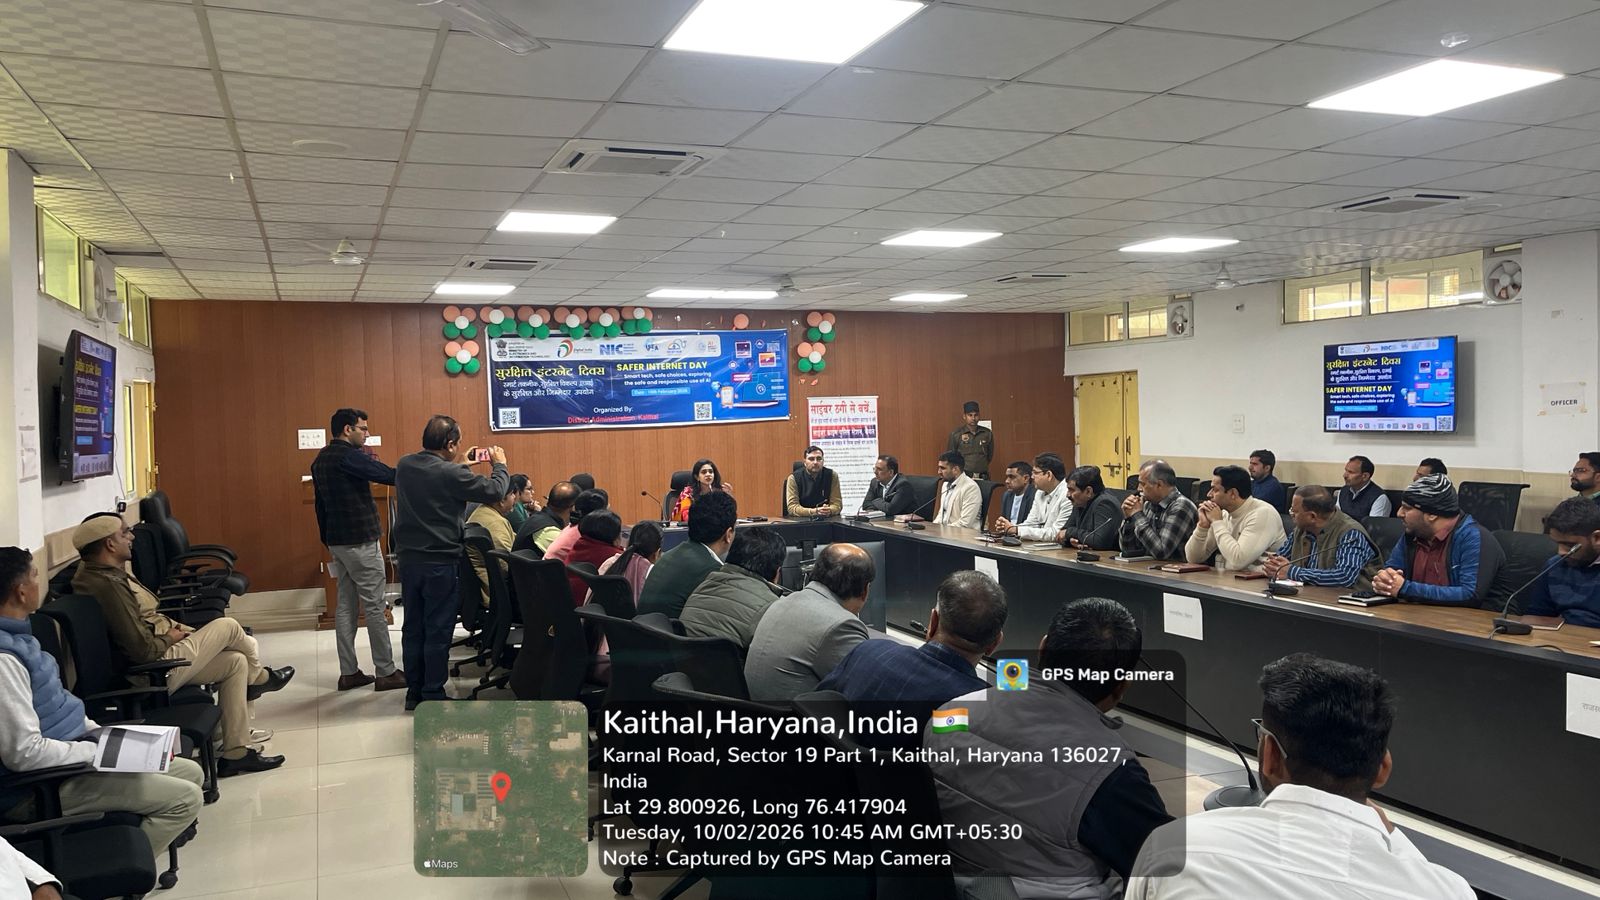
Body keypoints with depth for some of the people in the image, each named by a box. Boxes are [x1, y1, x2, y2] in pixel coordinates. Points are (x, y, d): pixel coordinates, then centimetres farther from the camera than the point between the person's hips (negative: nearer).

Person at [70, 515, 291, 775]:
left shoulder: (94, 572, 7)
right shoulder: (108, 585, -27)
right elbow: (142, 650, -28)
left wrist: (169, 627, 6)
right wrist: (170, 638, -8)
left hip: (158, 658, 11)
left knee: (236, 662, 9)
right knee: (228, 627, -5)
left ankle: (236, 753, 12)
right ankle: (257, 678, 27)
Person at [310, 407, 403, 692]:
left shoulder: (321, 460, 13)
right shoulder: (348, 456, -16)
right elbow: (390, 476, -24)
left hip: (337, 541, 9)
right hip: (359, 541, -9)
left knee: (346, 605, 10)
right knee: (375, 607, -3)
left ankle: (348, 672, 13)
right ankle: (385, 673, 1)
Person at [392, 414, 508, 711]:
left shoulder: (405, 465, 2)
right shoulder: (451, 474, -19)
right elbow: (494, 490, -14)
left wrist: (462, 464, 23)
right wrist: (500, 465, 4)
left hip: (409, 559, 7)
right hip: (440, 562, -7)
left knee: (413, 627, 14)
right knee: (438, 630, 3)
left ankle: (414, 692, 22)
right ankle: (433, 695, 9)